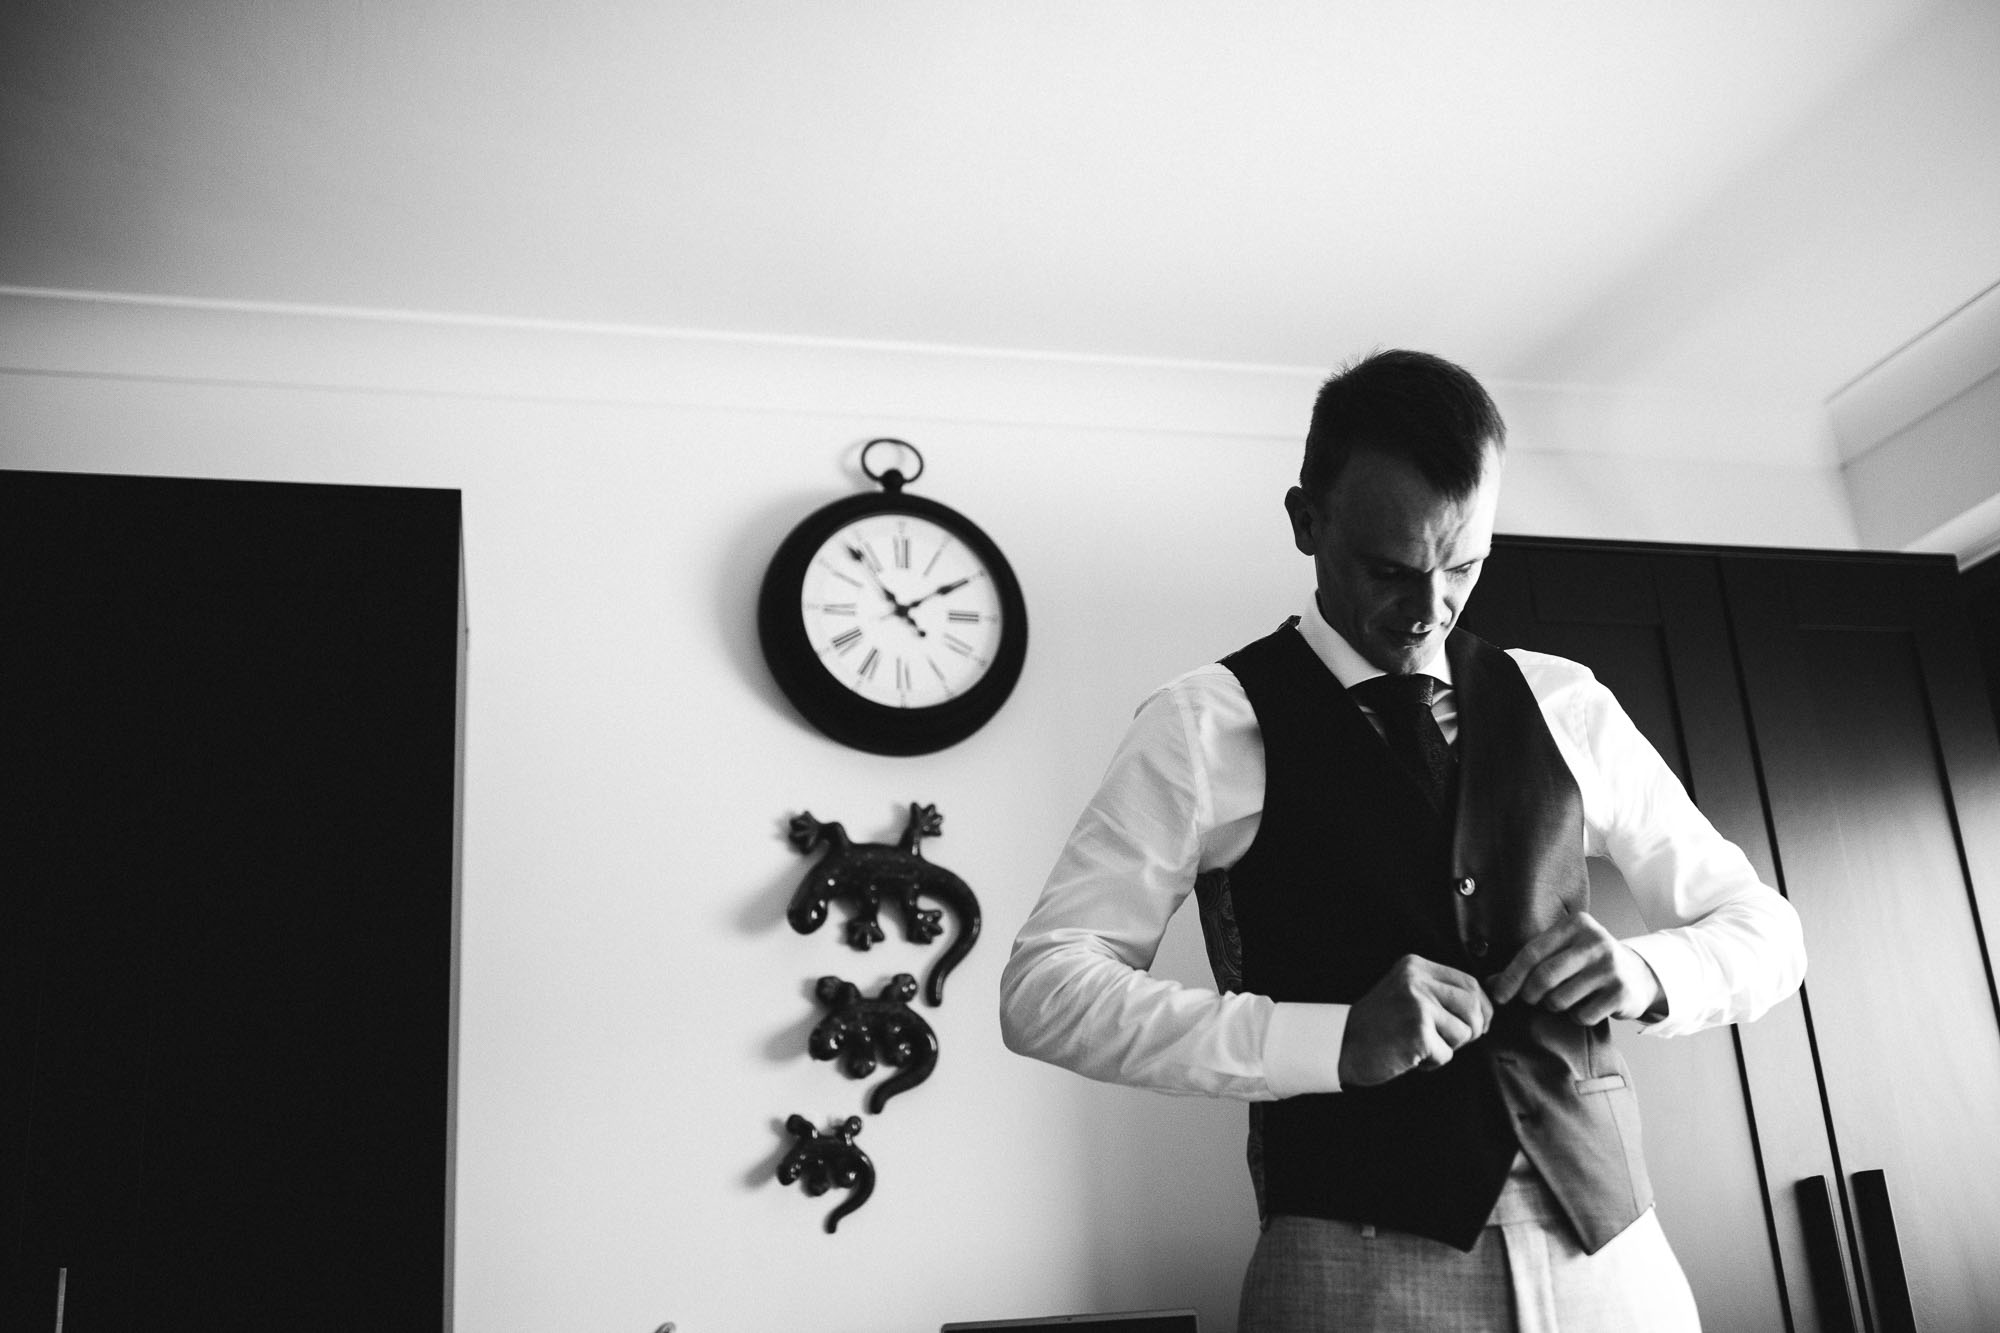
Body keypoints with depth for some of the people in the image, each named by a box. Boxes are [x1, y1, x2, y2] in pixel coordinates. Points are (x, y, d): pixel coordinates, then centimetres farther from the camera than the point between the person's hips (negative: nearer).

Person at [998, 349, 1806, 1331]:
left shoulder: (1564, 705, 9)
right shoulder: (1210, 725, -4)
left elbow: (1762, 929, 15)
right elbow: (1043, 989, -9)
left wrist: (1646, 973, -9)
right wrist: (1332, 1039, -21)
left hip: (1611, 1248, 4)